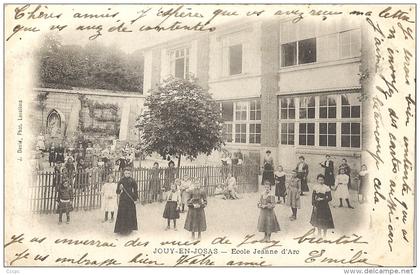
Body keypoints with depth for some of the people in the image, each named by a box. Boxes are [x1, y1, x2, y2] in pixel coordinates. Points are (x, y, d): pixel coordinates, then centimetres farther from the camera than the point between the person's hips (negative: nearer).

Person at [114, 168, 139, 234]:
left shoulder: (132, 181, -2)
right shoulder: (121, 181, 0)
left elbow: (135, 191, 0)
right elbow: (118, 191, 0)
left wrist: (135, 199, -6)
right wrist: (120, 189, -21)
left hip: (130, 198, 0)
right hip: (123, 199, 0)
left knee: (130, 214, 4)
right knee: (122, 214, -1)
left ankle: (129, 228, 17)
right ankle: (122, 229, 8)